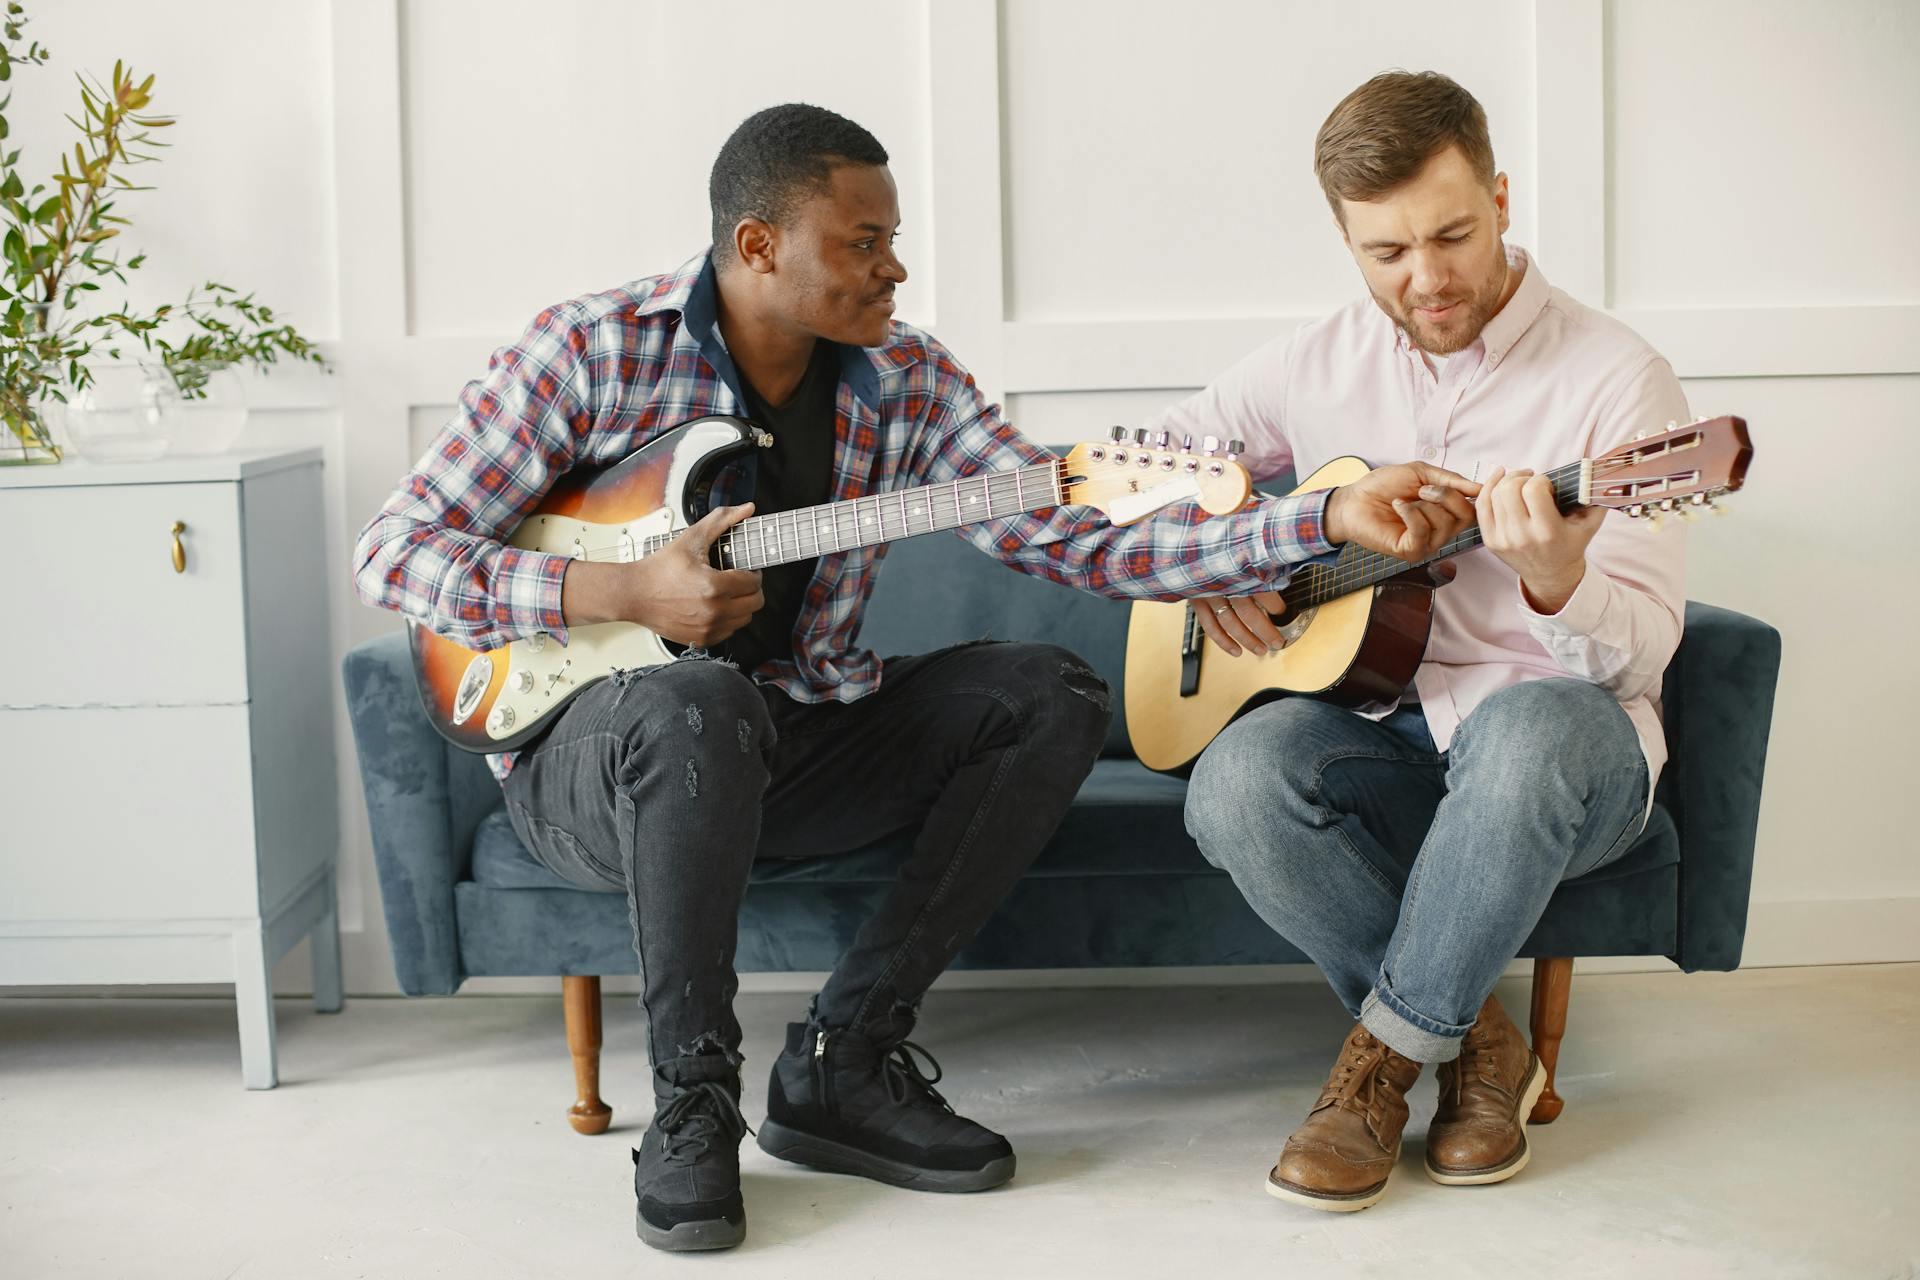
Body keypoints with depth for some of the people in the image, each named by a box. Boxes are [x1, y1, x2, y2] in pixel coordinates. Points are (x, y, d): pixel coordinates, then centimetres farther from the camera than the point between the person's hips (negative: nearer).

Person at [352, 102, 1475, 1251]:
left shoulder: (907, 382, 0)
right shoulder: (594, 351, -11)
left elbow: (1085, 537, -8)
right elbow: (395, 551, -10)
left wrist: (1332, 522, -18)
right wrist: (621, 593, -22)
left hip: (791, 752, 5)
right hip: (592, 761, -5)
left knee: (1051, 695, -11)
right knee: (700, 702, -38)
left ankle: (843, 1062, -11)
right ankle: (694, 1100, -18)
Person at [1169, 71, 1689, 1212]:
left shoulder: (1615, 378, -7)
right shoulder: (1325, 363, 7)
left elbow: (1644, 648, -12)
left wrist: (1555, 584, -34)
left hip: (1560, 732, -3)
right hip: (1379, 726, 3)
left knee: (1526, 730, -40)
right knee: (1239, 781, -31)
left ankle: (1389, 1053, -18)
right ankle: (1475, 1040, -10)